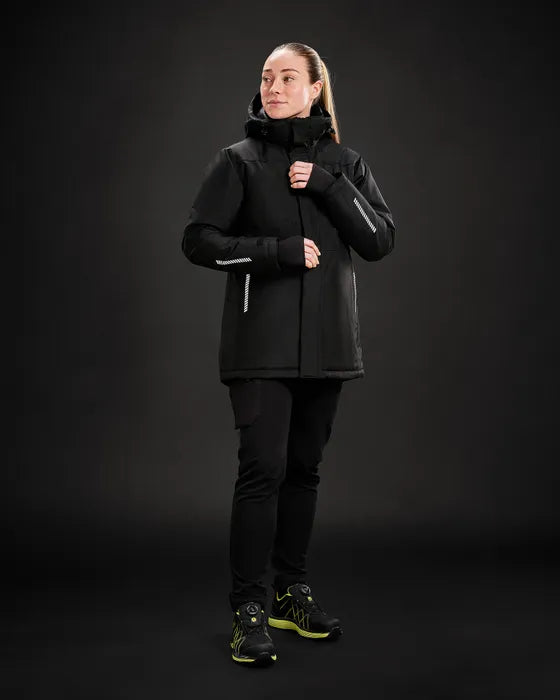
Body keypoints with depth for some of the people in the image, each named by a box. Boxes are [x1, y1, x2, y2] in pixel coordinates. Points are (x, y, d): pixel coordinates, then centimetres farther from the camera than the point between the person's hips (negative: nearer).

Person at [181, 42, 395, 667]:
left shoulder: (344, 163, 11)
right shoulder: (239, 161, 2)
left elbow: (381, 241, 2)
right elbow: (198, 240, -3)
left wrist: (329, 187, -10)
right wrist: (280, 252, -13)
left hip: (326, 345, 4)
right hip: (261, 345, -3)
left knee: (303, 468, 10)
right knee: (262, 468, -11)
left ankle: (291, 593, 22)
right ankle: (249, 609, -2)